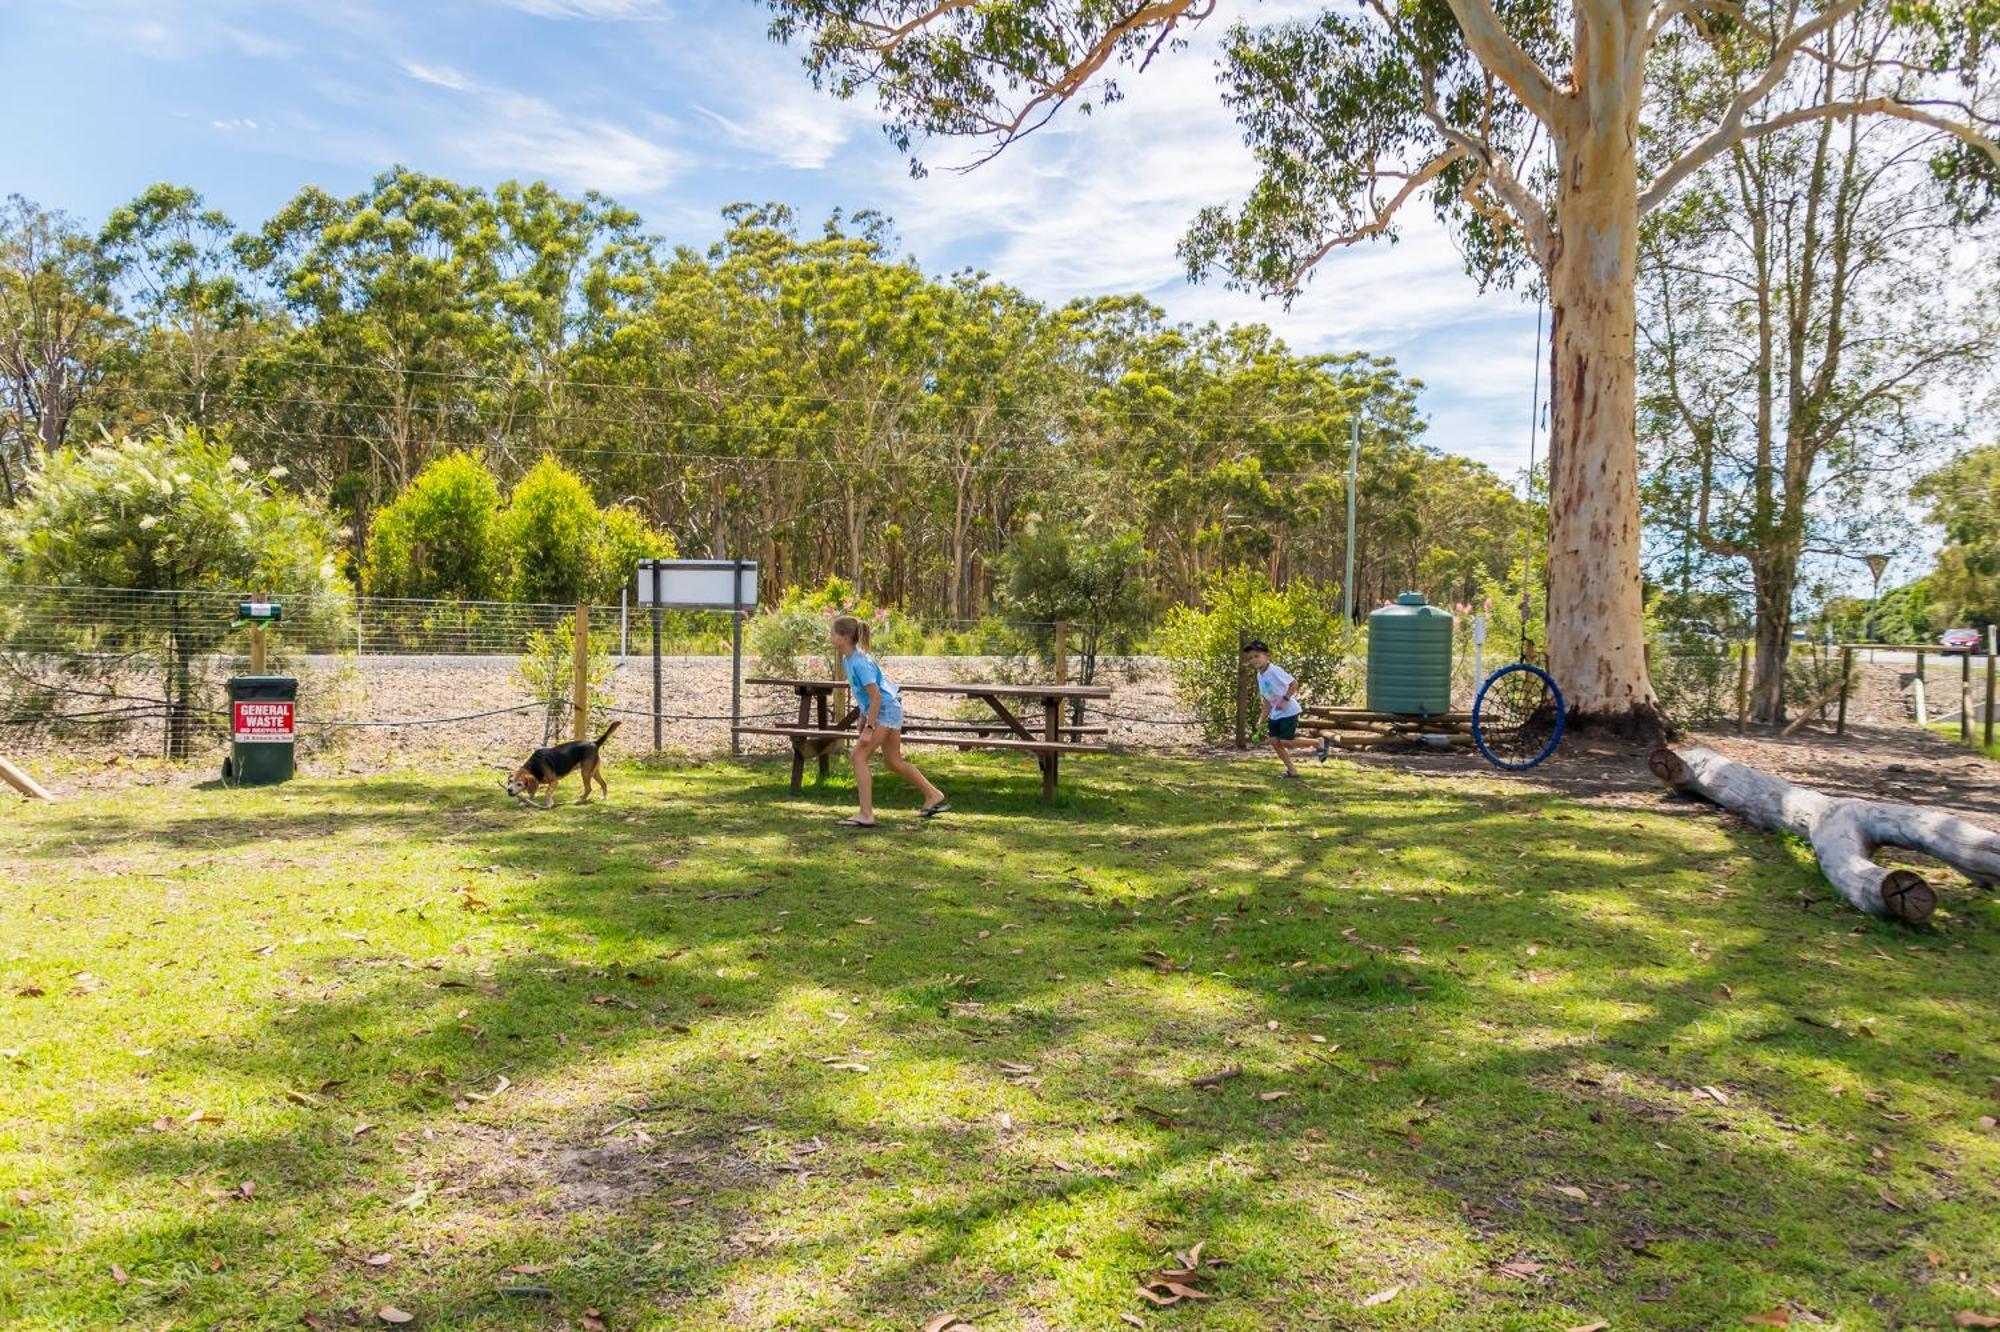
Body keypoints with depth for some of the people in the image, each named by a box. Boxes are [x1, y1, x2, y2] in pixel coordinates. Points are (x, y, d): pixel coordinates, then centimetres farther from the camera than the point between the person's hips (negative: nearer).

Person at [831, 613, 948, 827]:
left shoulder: (860, 662, -23)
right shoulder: (847, 659, 6)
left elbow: (876, 697, -24)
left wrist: (868, 728, -23)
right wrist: (862, 717, 19)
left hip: (885, 711, -10)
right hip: (888, 711, 10)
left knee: (859, 756, -11)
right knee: (894, 762, 17)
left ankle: (866, 814, -11)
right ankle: (934, 796, 30)